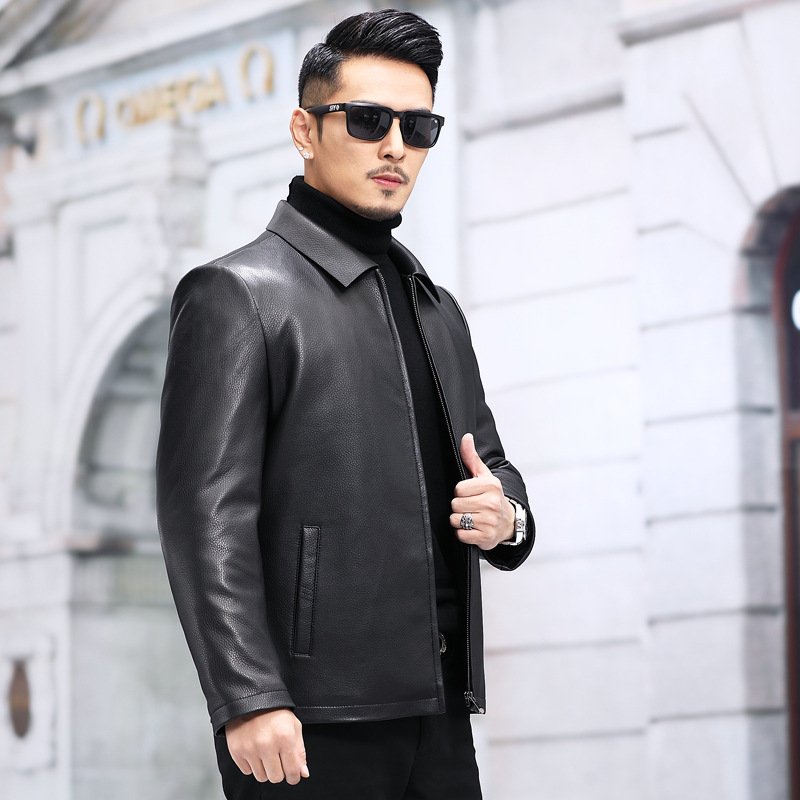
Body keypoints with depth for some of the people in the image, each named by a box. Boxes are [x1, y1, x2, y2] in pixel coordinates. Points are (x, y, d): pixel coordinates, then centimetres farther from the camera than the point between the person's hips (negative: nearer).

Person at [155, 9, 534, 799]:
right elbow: (206, 514, -11)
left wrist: (505, 513, 3)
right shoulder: (234, 295, -3)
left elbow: (487, 463, 28)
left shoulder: (436, 310, 20)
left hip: (437, 717, 7)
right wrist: (248, 701, -19)